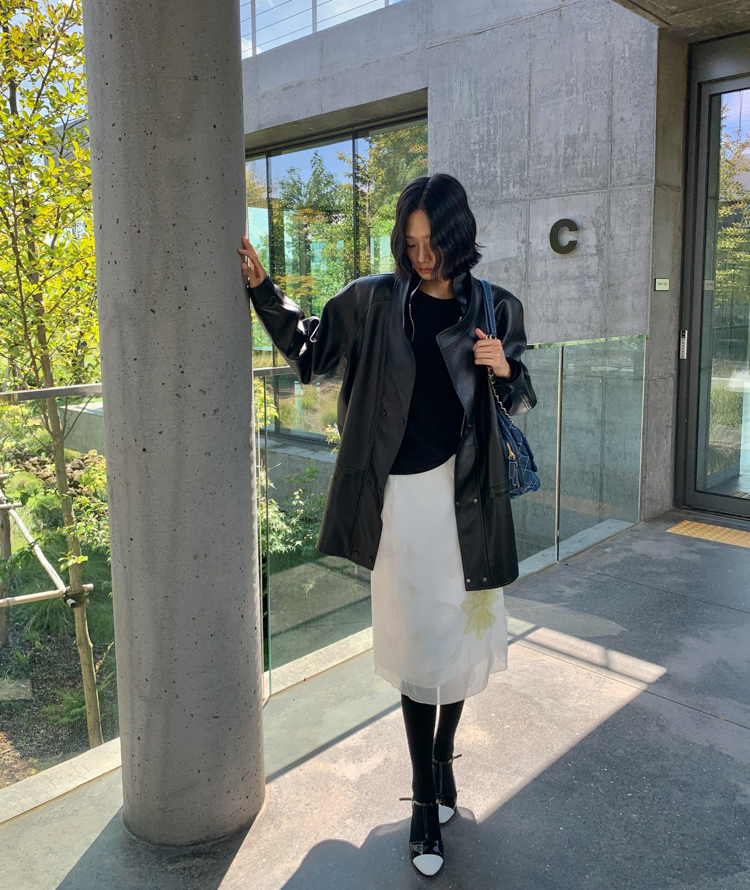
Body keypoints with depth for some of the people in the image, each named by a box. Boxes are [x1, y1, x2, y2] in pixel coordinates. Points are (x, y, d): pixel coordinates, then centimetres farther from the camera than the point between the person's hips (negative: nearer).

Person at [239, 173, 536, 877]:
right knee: (419, 643, 2)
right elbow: (310, 351, 11)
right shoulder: (373, 301, 0)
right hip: (402, 494, -1)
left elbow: (521, 403, 10)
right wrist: (261, 289, 2)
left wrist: (506, 370, -12)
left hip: (466, 493, 2)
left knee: (459, 633, 12)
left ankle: (443, 757, 37)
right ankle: (426, 800, 17)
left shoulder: (495, 310, 3)